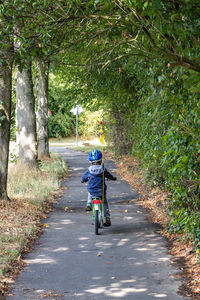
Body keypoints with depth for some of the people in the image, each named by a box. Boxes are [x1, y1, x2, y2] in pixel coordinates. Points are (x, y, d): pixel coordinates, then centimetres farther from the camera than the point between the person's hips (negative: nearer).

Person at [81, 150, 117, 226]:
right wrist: (113, 178, 31)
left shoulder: (89, 170, -6)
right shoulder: (103, 170, -9)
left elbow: (84, 177, 9)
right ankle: (107, 219, 14)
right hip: (101, 191, -1)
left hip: (92, 191, 1)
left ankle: (89, 205, 24)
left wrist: (84, 180, 34)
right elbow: (108, 175, 8)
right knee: (105, 203, 18)